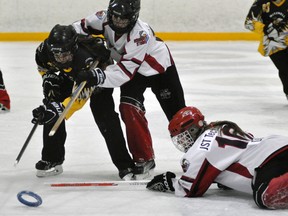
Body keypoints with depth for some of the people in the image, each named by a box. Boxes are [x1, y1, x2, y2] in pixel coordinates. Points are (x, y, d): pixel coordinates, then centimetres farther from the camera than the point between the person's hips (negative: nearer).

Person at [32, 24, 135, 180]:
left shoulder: (86, 60, -46)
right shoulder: (45, 50, -29)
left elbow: (80, 97, -47)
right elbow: (42, 66, -1)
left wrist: (57, 109, -59)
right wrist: (49, 79, -16)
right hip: (70, 77, 6)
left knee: (105, 118, -18)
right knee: (51, 111, -6)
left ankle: (125, 166, -11)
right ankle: (52, 160, 8)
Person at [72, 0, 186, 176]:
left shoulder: (140, 35, -40)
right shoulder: (105, 19, -24)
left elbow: (124, 72, -42)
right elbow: (82, 27, -7)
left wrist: (97, 77, -53)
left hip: (160, 69, -5)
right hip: (131, 68, 5)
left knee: (177, 115, 2)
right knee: (129, 109, -16)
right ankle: (144, 159, -4)